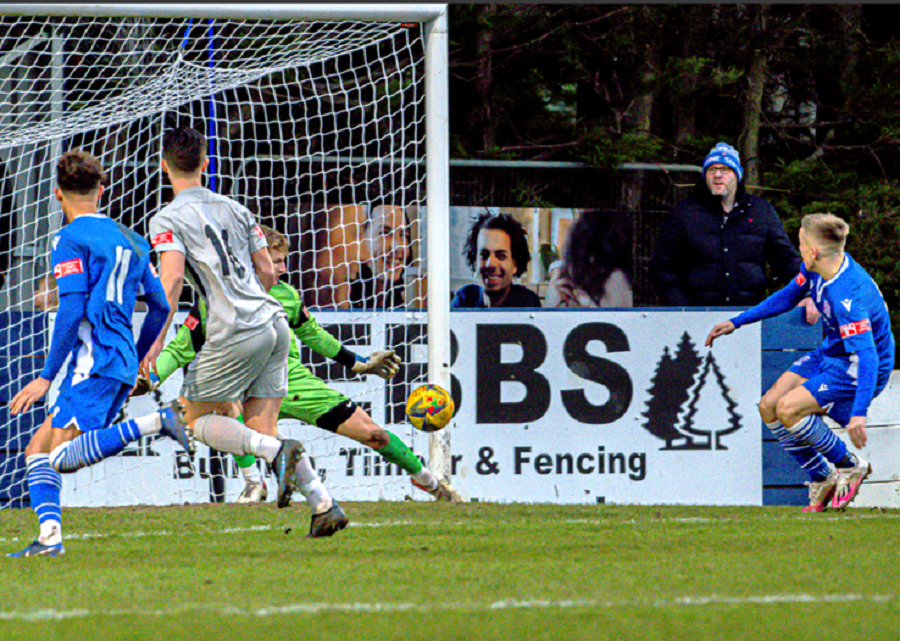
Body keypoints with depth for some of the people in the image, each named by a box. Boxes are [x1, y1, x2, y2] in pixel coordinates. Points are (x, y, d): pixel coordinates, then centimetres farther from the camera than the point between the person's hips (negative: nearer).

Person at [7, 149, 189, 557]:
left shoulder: (70, 240, -4)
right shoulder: (127, 239, 20)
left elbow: (73, 310, -14)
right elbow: (160, 306, 20)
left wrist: (47, 376, -12)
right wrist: (135, 364, 31)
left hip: (93, 362, -8)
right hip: (123, 366, 8)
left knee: (65, 457, -22)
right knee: (37, 450, 11)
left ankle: (156, 423, -30)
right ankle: (49, 536, -5)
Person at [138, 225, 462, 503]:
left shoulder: (286, 296, 3)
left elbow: (312, 334, 21)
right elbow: (180, 350, -1)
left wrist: (358, 363, 26)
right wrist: (151, 377, -18)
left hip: (295, 381, 3)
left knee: (370, 431, -3)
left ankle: (426, 479, 22)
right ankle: (254, 483, -22)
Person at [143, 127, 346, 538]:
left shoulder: (167, 220, -1)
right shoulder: (235, 209, 18)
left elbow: (173, 279, -16)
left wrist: (156, 342, -15)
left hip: (235, 334, -6)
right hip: (275, 323, 6)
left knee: (198, 419, 8)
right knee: (261, 429, 10)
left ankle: (278, 452, -16)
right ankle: (324, 505, -4)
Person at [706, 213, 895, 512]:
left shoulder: (849, 296, -35)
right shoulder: (815, 269, -7)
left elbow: (867, 356, -41)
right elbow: (788, 296, 14)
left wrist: (859, 413, -50)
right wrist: (737, 322, 15)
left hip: (857, 370, -9)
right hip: (829, 354, 9)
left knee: (788, 409, -24)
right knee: (769, 407, 0)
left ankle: (851, 466, -3)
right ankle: (822, 480, 12)